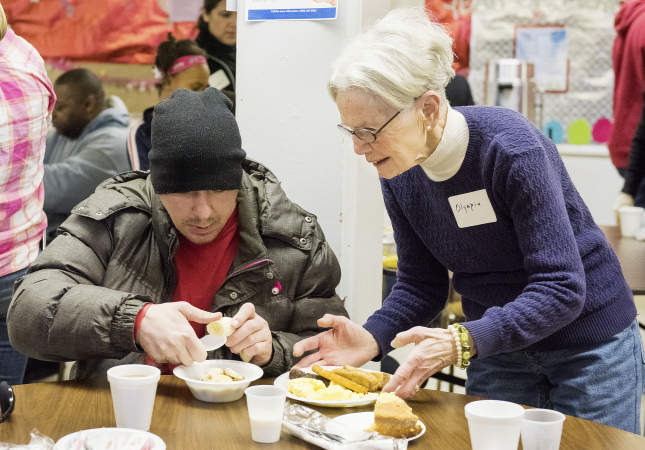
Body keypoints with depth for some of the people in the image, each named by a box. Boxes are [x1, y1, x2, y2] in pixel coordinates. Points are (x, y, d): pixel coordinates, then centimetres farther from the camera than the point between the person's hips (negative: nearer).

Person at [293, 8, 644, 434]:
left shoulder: (510, 147, -29)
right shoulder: (399, 175, -10)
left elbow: (561, 289, -30)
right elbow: (421, 286, -2)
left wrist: (462, 342, -41)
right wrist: (371, 337, -22)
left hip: (590, 345, -5)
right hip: (496, 349, 5)